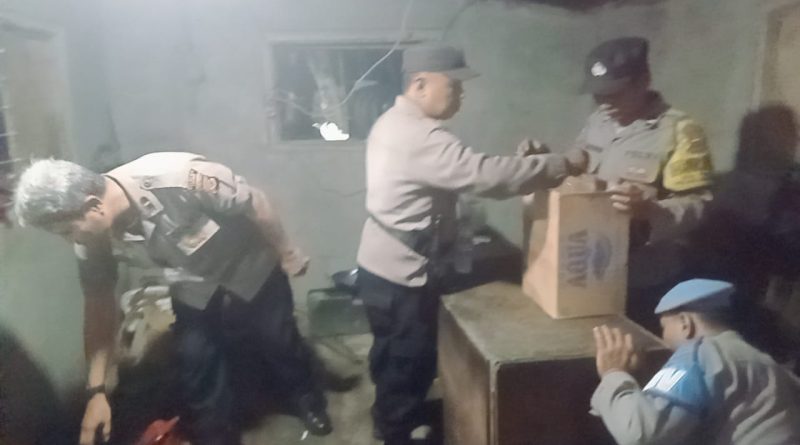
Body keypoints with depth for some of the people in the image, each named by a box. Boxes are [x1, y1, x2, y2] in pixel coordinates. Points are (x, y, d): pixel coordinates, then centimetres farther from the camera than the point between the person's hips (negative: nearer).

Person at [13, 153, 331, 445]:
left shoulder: (177, 176, -41)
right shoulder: (92, 240, -21)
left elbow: (254, 204, -27)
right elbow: (98, 307, -9)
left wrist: (287, 254, -13)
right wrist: (96, 390, -9)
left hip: (252, 274, -3)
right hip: (195, 292, 4)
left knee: (280, 345, 16)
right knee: (197, 377, 3)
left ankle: (307, 398, 46)